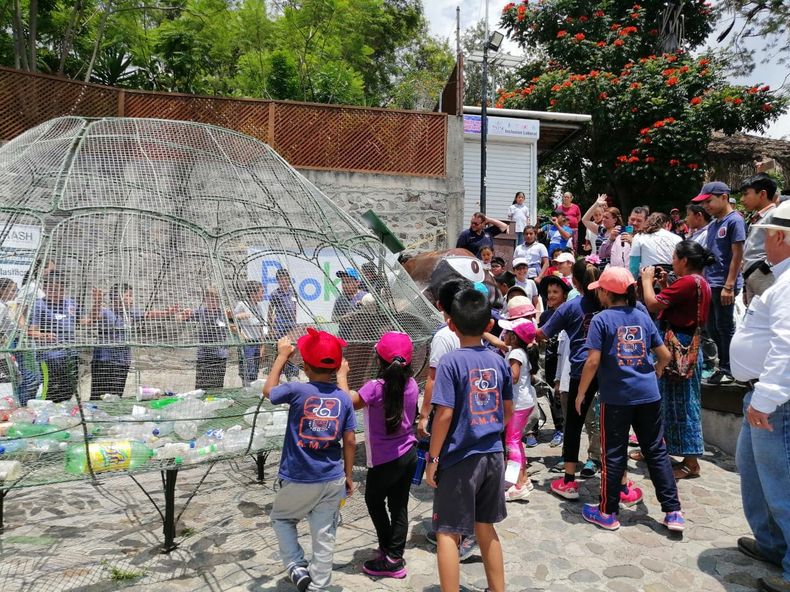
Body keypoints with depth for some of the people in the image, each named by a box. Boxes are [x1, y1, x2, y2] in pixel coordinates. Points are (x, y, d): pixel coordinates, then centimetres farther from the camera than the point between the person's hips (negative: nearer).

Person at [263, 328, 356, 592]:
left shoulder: (297, 391, -16)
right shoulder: (343, 397, -6)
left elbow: (268, 390, 5)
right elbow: (350, 442, -2)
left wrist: (282, 355, 12)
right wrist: (348, 476, 11)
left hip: (298, 480, -2)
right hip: (332, 480, 2)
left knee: (281, 519, 25)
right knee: (324, 535, 13)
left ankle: (297, 567, 17)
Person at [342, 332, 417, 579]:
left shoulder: (375, 387, -23)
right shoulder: (412, 385, -4)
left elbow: (350, 403, -12)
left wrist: (341, 375, -2)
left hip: (385, 459, -5)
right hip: (409, 454, 6)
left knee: (374, 501, 15)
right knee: (399, 505, 15)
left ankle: (389, 558, 20)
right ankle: (395, 557, 23)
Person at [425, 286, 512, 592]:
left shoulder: (450, 362, -15)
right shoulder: (499, 361, 1)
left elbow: (444, 414, -18)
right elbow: (508, 410, 10)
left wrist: (433, 458, -9)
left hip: (460, 459, -6)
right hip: (493, 455, 6)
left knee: (447, 533, 6)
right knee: (485, 527, 21)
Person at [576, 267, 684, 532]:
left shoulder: (602, 319, -7)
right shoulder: (643, 316, 7)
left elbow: (593, 361, -14)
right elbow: (665, 355, 9)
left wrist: (581, 393, -4)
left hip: (616, 397, -4)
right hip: (648, 394, 4)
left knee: (614, 455, 6)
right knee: (657, 452, 12)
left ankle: (608, 513, 17)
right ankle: (673, 512, 16)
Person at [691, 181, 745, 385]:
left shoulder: (734, 220, -9)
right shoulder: (713, 224, 15)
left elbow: (737, 255, -14)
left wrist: (729, 286, -18)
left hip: (723, 285, -8)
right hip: (709, 284, 8)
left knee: (724, 328, 1)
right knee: (712, 328, 13)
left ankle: (728, 370, 11)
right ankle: (723, 366, 24)